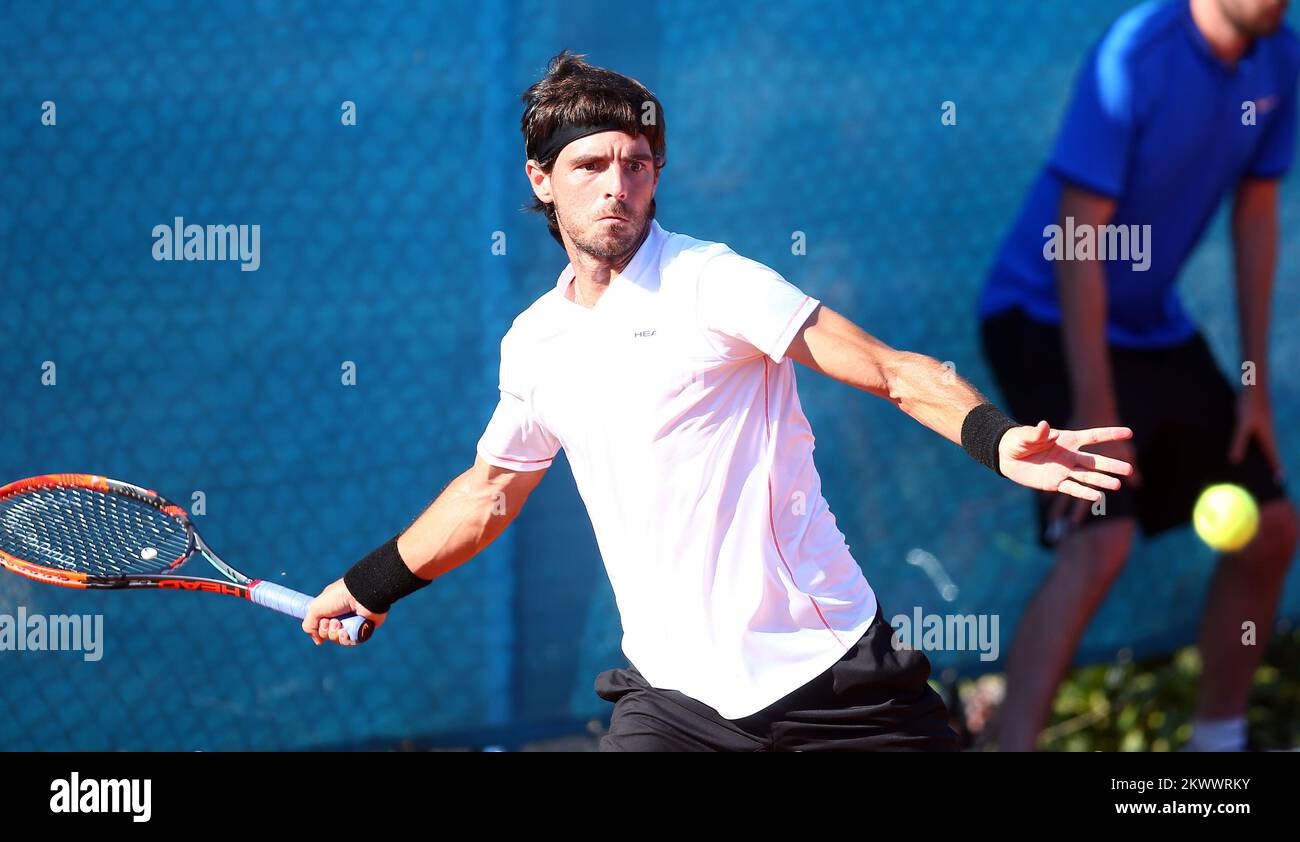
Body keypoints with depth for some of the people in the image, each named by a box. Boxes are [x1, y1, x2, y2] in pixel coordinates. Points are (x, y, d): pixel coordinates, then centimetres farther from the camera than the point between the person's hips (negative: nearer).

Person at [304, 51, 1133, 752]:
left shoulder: (708, 282, -8)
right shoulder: (534, 342, 10)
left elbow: (892, 371, -15)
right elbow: (491, 491, 29)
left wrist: (997, 438, -33)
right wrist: (367, 587, 37)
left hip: (826, 671, -4)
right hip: (671, 697, 4)